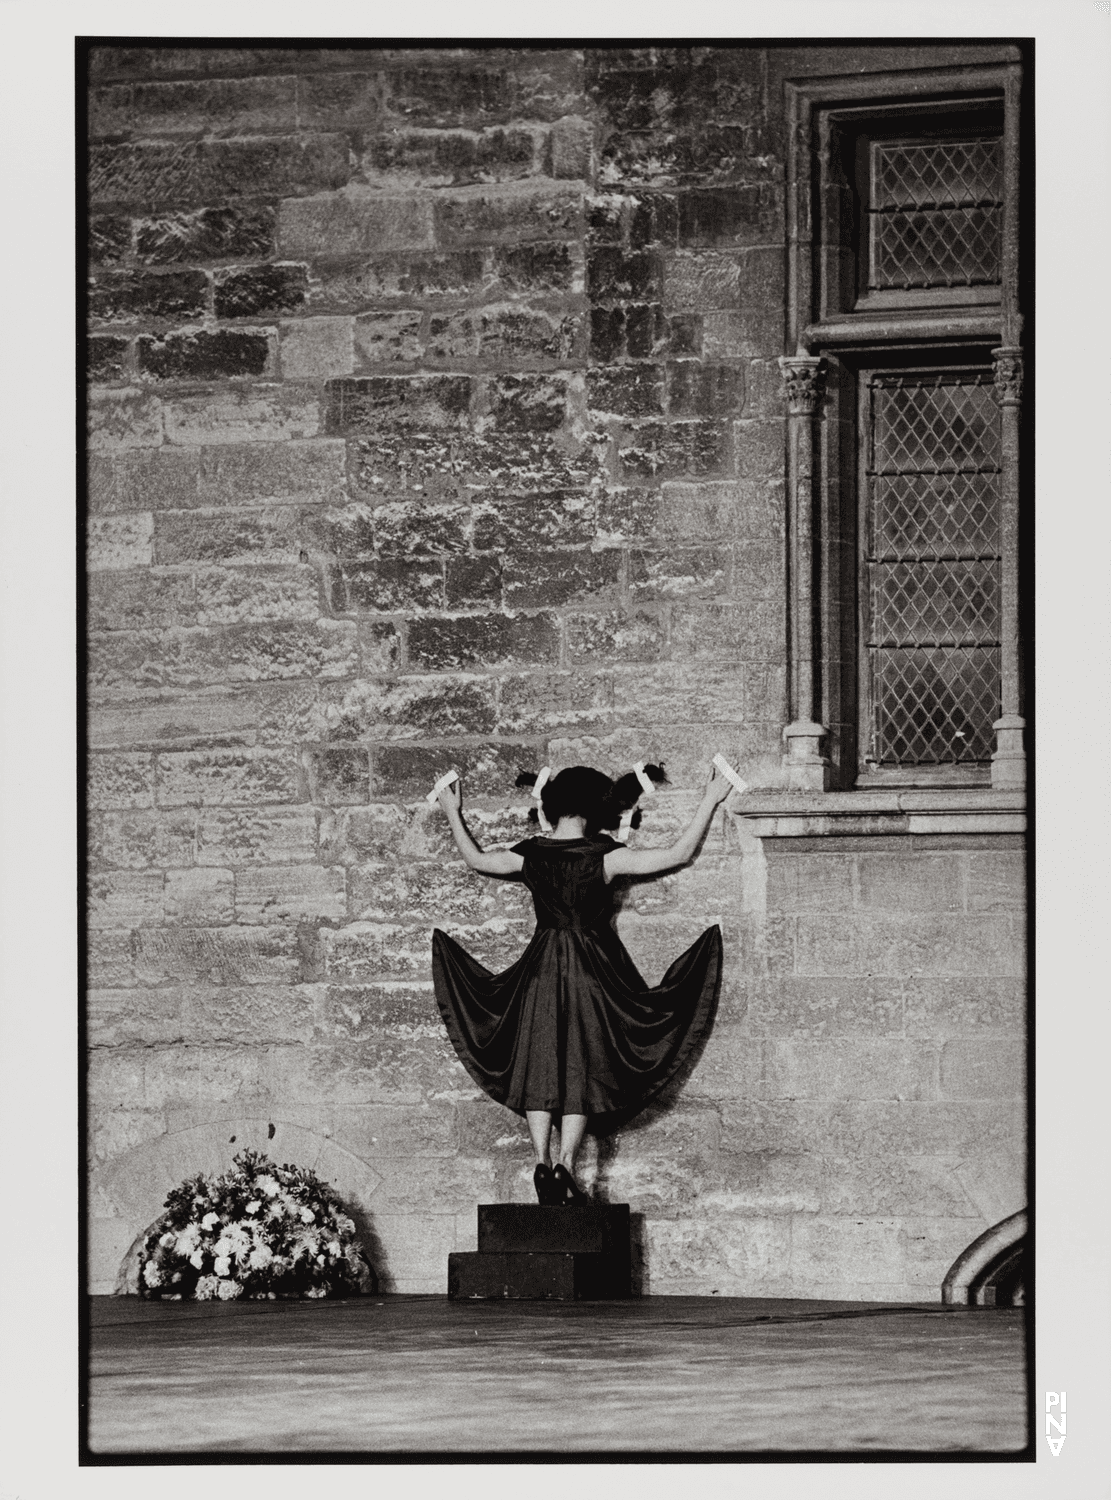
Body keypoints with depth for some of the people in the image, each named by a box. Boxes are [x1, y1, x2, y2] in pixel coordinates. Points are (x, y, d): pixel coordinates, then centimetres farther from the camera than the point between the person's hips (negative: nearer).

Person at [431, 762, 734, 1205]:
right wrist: (709, 802, 2)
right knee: (582, 1068, 3)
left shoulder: (530, 855, -3)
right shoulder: (605, 857, -11)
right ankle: (565, 1165, -8)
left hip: (540, 968, 2)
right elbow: (680, 853, -7)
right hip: (592, 969, -2)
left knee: (537, 1064, 8)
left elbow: (476, 860, 15)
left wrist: (453, 815, 29)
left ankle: (543, 1163, -2)